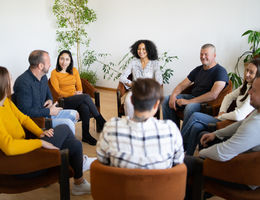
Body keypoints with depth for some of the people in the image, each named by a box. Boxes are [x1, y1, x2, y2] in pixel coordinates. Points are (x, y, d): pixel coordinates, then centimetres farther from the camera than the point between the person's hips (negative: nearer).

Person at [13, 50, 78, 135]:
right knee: (67, 123, -23)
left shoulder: (43, 77, 5)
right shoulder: (23, 82, -25)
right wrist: (49, 111, -21)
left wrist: (50, 100, 1)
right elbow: (26, 111, -27)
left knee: (74, 114, 8)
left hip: (46, 113, 10)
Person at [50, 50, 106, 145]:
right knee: (86, 97, -30)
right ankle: (101, 121, -20)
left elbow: (79, 86, 13)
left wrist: (79, 93, -10)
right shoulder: (54, 73, 1)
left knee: (85, 107, -33)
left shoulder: (74, 70, 15)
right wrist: (73, 94, -18)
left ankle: (86, 135, -24)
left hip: (77, 99, 4)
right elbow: (57, 91, -7)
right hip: (64, 101, -4)